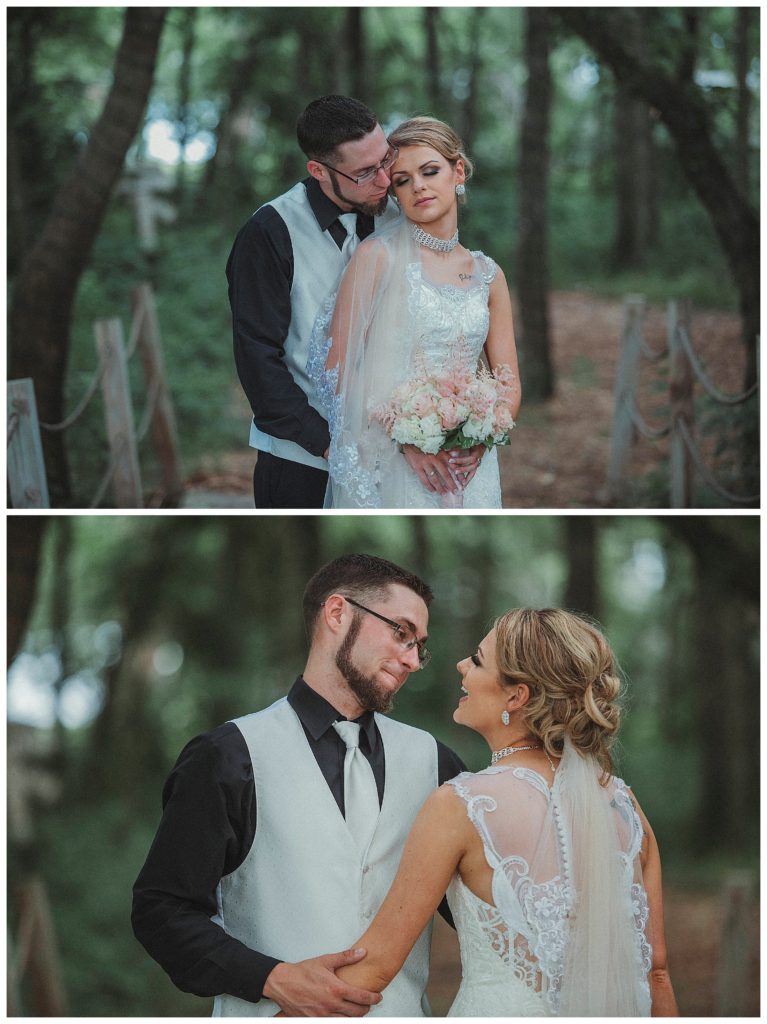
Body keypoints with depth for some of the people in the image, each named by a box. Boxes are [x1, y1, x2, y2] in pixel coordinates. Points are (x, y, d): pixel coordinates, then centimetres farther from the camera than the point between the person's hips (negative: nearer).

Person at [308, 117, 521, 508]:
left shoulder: (488, 275, 10)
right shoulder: (378, 256, -4)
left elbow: (509, 384, 9)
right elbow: (338, 368, -9)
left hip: (469, 470, 4)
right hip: (390, 469, -4)